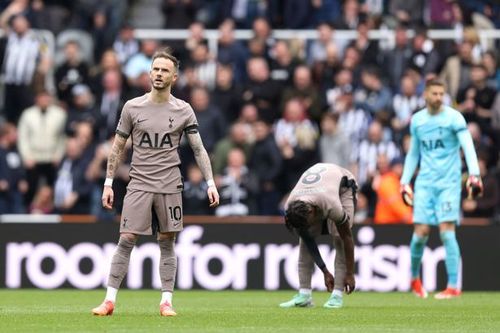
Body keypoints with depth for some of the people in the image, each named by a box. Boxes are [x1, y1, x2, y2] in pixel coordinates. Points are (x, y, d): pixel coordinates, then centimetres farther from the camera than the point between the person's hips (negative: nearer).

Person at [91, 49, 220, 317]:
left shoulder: (183, 111, 3)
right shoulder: (132, 107, 3)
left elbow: (198, 149, 4)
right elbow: (118, 147, 8)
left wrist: (210, 183, -5)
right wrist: (108, 183, 4)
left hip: (169, 186, 0)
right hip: (139, 184, 0)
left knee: (167, 244, 4)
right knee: (126, 241, -6)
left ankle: (166, 301, 8)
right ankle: (109, 300, -3)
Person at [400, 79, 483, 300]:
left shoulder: (454, 117, -4)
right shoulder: (417, 120, 10)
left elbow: (468, 147, -12)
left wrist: (474, 174, -25)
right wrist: (405, 181, 15)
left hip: (449, 182, -3)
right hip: (425, 182, 3)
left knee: (447, 232, -12)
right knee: (420, 232, -4)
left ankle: (453, 286, -8)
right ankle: (414, 277, 21)